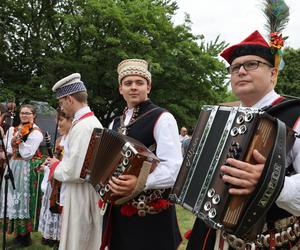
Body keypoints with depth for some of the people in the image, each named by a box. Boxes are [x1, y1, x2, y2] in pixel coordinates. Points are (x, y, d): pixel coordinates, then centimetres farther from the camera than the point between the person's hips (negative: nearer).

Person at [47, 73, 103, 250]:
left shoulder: (82, 127, -21)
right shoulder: (93, 121, 9)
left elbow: (73, 172, -24)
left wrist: (55, 166, -6)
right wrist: (61, 162, 8)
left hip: (81, 196, -9)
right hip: (91, 193, 9)